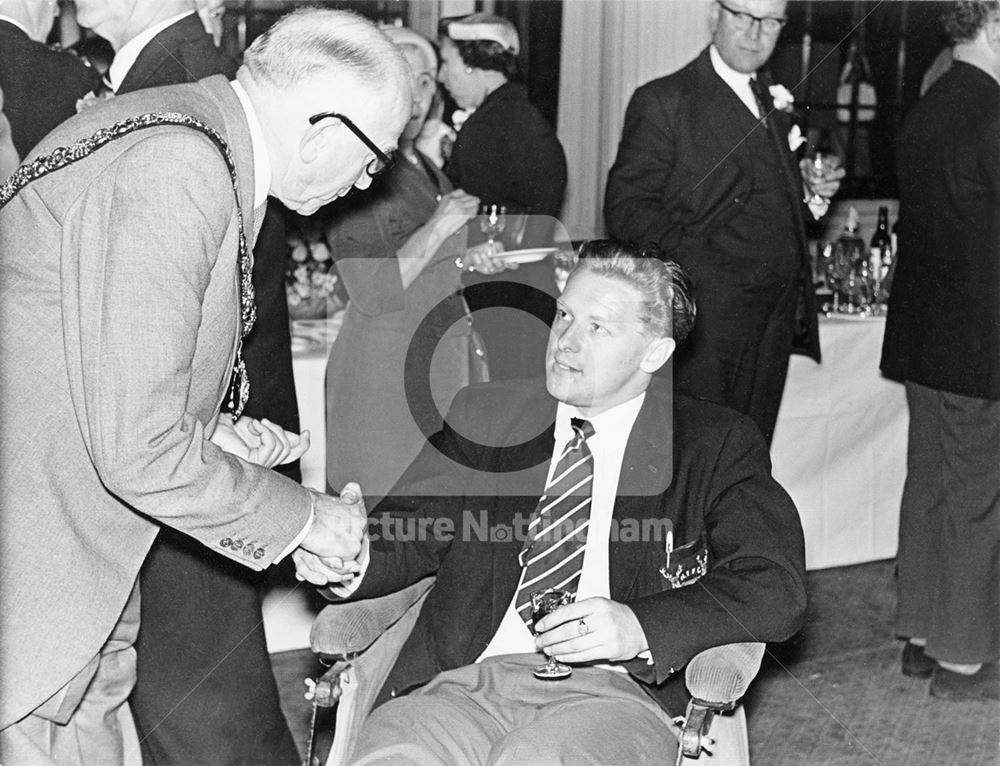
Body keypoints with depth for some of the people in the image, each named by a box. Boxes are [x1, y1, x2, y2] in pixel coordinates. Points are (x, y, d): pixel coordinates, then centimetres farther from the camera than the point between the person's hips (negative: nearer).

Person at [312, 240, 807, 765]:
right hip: (465, 680, 3)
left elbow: (776, 587, -1)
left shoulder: (717, 445, 10)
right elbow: (407, 535, 14)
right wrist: (352, 559, -10)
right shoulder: (483, 415, 19)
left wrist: (642, 626, -16)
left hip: (612, 689, -2)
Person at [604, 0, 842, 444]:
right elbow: (625, 208, -10)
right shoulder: (664, 101, -6)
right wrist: (693, 260, -20)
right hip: (708, 320, -7)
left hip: (775, 323, 7)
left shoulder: (772, 100, 17)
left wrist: (808, 189, 7)